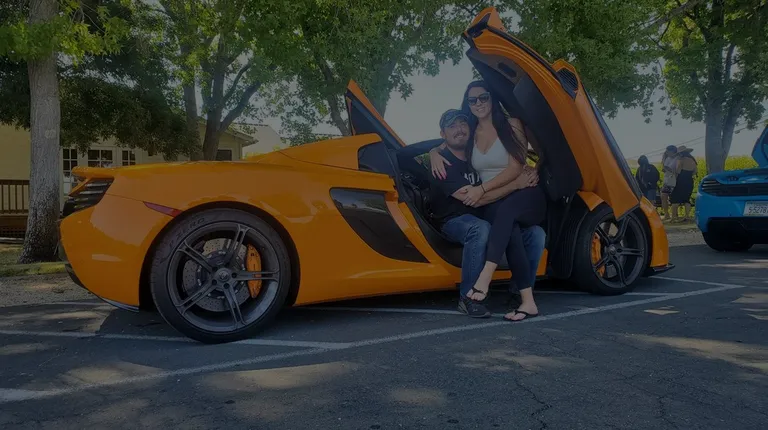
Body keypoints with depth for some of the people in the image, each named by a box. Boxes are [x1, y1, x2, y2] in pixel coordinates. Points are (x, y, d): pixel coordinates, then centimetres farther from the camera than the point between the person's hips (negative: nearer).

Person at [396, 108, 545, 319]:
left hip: (485, 218, 6)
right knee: (480, 229, -41)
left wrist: (528, 176, -9)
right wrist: (517, 184, -22)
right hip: (455, 221, -6)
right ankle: (467, 298, -27)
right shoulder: (443, 164, -12)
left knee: (536, 233, -14)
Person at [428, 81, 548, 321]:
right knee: (508, 225, -35)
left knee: (506, 209, -39)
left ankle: (485, 277, -48)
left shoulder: (511, 125, 1)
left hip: (526, 196, -2)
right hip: (493, 203, 2)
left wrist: (482, 189, -19)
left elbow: (515, 168, -8)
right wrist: (434, 154, 1)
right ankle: (528, 301, -39)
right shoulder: (469, 134, 14)